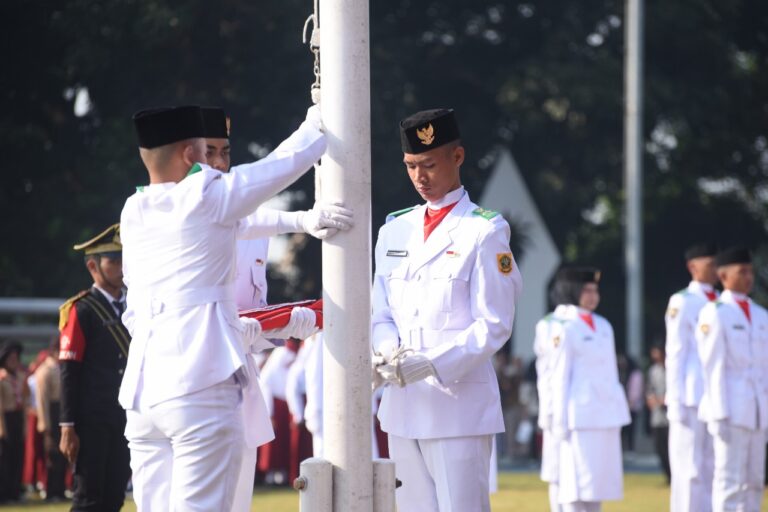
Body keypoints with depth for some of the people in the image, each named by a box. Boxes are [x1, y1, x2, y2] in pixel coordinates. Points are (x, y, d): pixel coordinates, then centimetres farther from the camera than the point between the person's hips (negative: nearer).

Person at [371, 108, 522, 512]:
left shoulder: (484, 232, -4)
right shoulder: (394, 231, 14)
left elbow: (494, 326, -8)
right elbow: (381, 315, 16)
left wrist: (432, 363, -20)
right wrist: (387, 350, -7)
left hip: (459, 403, -6)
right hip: (403, 405, 6)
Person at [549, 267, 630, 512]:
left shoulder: (604, 326, 15)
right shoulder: (566, 328, -4)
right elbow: (560, 377, -6)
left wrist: (619, 412, 15)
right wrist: (560, 421, -9)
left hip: (607, 415, 7)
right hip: (581, 416, -7)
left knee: (601, 479, 7)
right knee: (578, 479, -8)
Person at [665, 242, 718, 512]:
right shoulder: (682, 302, -5)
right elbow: (674, 354, -8)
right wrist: (675, 401, -12)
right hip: (692, 398, -6)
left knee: (713, 470, 7)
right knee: (689, 470, -4)